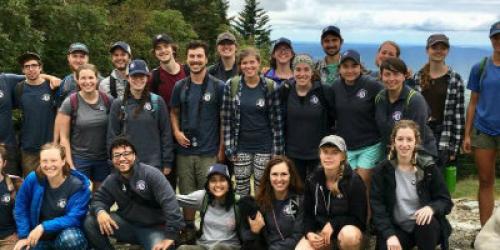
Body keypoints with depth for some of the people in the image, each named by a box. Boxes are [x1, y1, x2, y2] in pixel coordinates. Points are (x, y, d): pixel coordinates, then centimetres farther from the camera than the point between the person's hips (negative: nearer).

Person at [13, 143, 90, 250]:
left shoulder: (78, 186, -14)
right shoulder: (33, 179, -7)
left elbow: (74, 218, -19)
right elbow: (21, 208, 4)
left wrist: (43, 227, -24)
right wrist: (24, 236, -3)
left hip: (67, 231, -3)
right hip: (40, 237, 3)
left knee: (70, 239, -37)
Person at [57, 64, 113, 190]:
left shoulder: (108, 100, -1)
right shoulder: (70, 102, -7)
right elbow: (64, 137, -5)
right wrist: (70, 165, -9)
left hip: (104, 159, 2)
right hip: (79, 160, -2)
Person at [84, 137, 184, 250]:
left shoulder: (151, 174, -16)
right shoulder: (111, 180, 3)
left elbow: (169, 202, -24)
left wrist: (171, 235, -31)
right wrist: (100, 211, -23)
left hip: (154, 228, -4)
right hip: (127, 225, 5)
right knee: (90, 222, -13)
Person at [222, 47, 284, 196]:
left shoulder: (270, 87, -4)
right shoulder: (231, 86, -1)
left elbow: (276, 120, -2)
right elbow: (226, 118, 2)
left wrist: (277, 150, -4)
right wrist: (229, 147, -3)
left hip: (264, 147, -1)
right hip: (241, 147, 1)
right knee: (241, 193, 5)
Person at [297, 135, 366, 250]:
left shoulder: (354, 181, -13)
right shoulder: (313, 181, -1)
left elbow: (359, 218, -11)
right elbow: (308, 214, 5)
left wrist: (333, 224, -21)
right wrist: (309, 233, -14)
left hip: (347, 227, -3)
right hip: (320, 230, 4)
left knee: (350, 236, -39)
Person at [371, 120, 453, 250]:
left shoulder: (429, 168, -5)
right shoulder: (382, 170, -5)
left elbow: (446, 201, -4)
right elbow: (377, 206, -9)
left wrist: (431, 208, -28)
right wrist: (389, 235, -23)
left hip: (425, 227, 0)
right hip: (397, 228, 0)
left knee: (427, 223, -34)